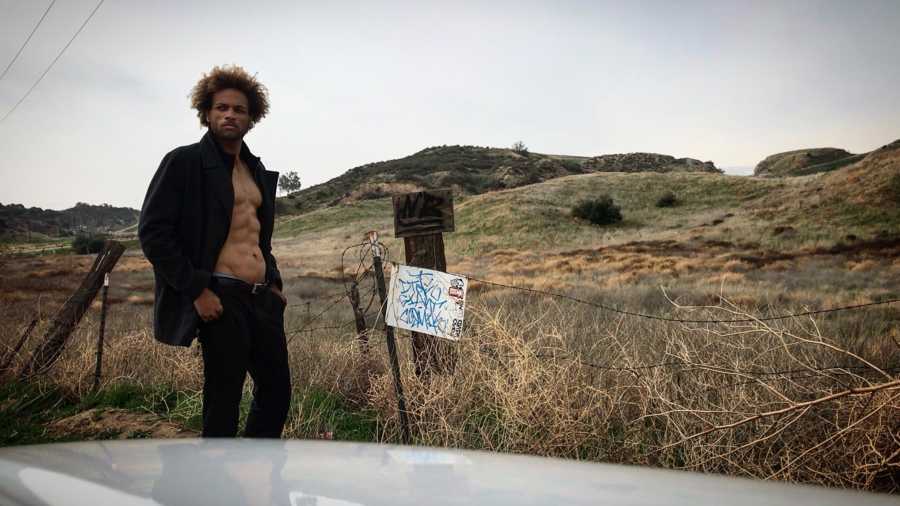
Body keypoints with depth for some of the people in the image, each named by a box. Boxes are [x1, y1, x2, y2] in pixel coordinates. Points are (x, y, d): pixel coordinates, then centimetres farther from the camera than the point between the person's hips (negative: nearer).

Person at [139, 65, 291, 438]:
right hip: (220, 299, -7)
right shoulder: (185, 161, -4)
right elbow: (152, 232, -10)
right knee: (223, 401, 2)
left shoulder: (257, 171, 17)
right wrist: (196, 291, -15)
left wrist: (274, 282, 13)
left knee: (277, 390, 12)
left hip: (262, 298, 7)